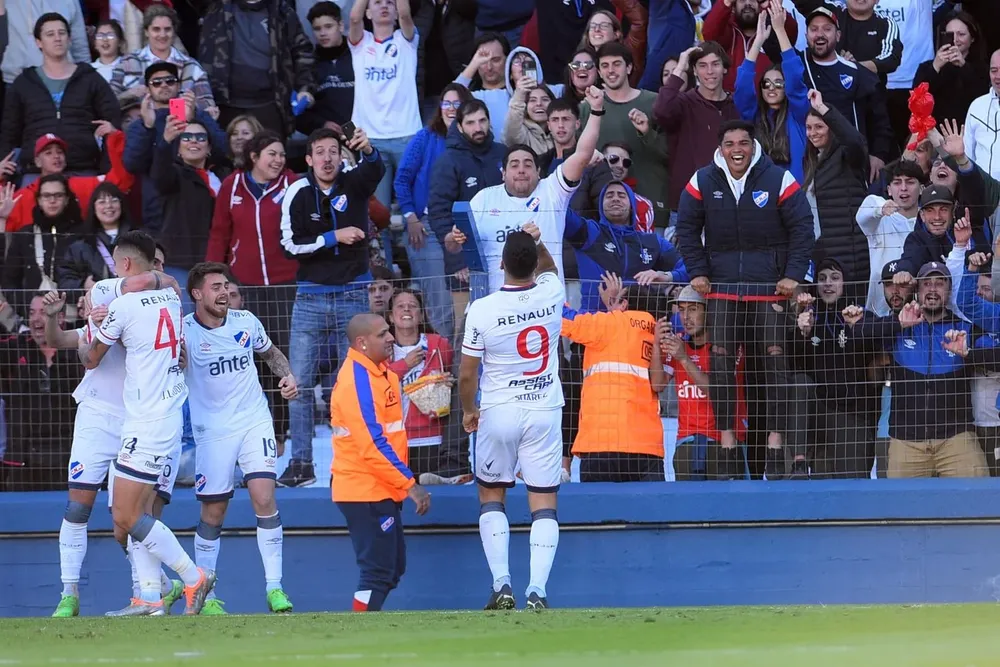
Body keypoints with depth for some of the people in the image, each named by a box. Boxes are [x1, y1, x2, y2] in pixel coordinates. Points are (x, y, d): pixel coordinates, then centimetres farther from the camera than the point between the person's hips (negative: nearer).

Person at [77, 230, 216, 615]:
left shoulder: (124, 305, -13)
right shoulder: (170, 297, 9)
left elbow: (91, 359, 2)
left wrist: (84, 347, 24)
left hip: (146, 421, -9)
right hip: (169, 412, 9)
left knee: (126, 516, -8)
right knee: (136, 513, 8)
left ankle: (194, 579, -5)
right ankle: (151, 600, 3)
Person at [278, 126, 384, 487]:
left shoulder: (354, 184, -2)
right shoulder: (297, 193, -2)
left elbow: (377, 170, -24)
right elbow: (291, 244, -7)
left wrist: (367, 150, -45)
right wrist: (334, 238, -16)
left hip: (352, 296, 0)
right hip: (310, 297, 0)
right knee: (299, 382, -1)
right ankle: (301, 464, 4)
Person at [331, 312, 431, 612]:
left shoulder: (376, 372, 12)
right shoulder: (358, 381, -19)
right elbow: (372, 444, -24)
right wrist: (409, 484, -21)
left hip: (380, 489, 10)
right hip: (366, 489, -10)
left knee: (392, 568, 14)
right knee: (378, 571, -8)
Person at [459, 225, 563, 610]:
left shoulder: (482, 309, -13)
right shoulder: (552, 294, -5)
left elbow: (467, 373, -5)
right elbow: (550, 268, 23)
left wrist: (468, 410, 10)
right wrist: (537, 242, 9)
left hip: (498, 413, -2)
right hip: (545, 412, 2)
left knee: (491, 496, 13)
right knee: (544, 504, 3)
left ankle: (501, 585, 0)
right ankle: (537, 590, -9)